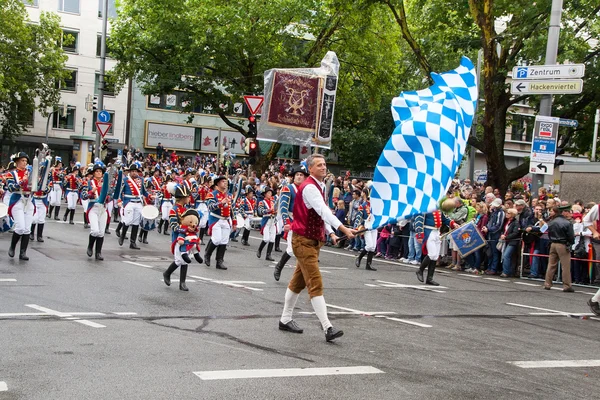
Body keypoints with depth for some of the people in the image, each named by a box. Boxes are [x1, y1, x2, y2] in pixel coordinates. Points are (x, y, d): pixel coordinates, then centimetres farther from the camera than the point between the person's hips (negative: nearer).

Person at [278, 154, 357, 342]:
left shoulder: (320, 186, 12)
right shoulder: (309, 187, -20)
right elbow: (324, 211, -31)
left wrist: (331, 233, 5)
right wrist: (344, 229, -39)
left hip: (314, 240, 10)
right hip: (304, 241, -10)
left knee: (299, 281, 16)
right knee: (316, 283, -13)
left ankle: (285, 319, 27)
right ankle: (327, 328, -17)